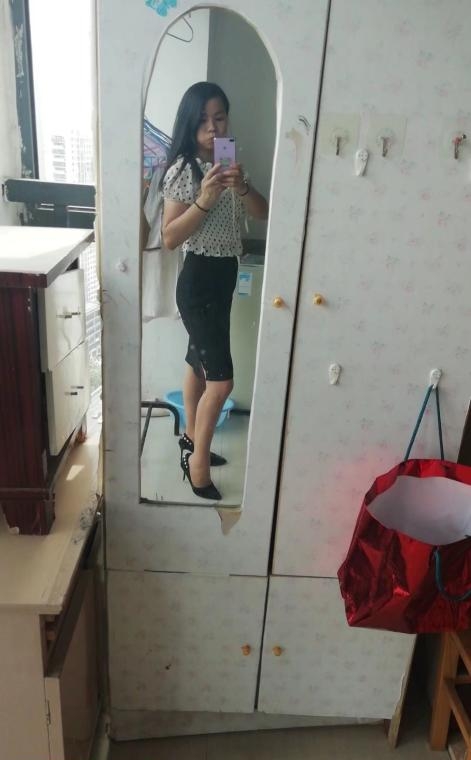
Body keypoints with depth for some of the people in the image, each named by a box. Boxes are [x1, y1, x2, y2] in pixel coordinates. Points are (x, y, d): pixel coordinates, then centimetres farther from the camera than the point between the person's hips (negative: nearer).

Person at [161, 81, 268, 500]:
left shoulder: (229, 163, 9)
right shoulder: (183, 169, -14)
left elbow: (263, 213, 3)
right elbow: (170, 237, -18)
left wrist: (242, 187, -16)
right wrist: (204, 200, -28)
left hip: (225, 274, 8)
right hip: (198, 280, -8)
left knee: (198, 361, 19)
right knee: (221, 379, -8)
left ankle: (192, 440, 35)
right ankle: (198, 461, 9)